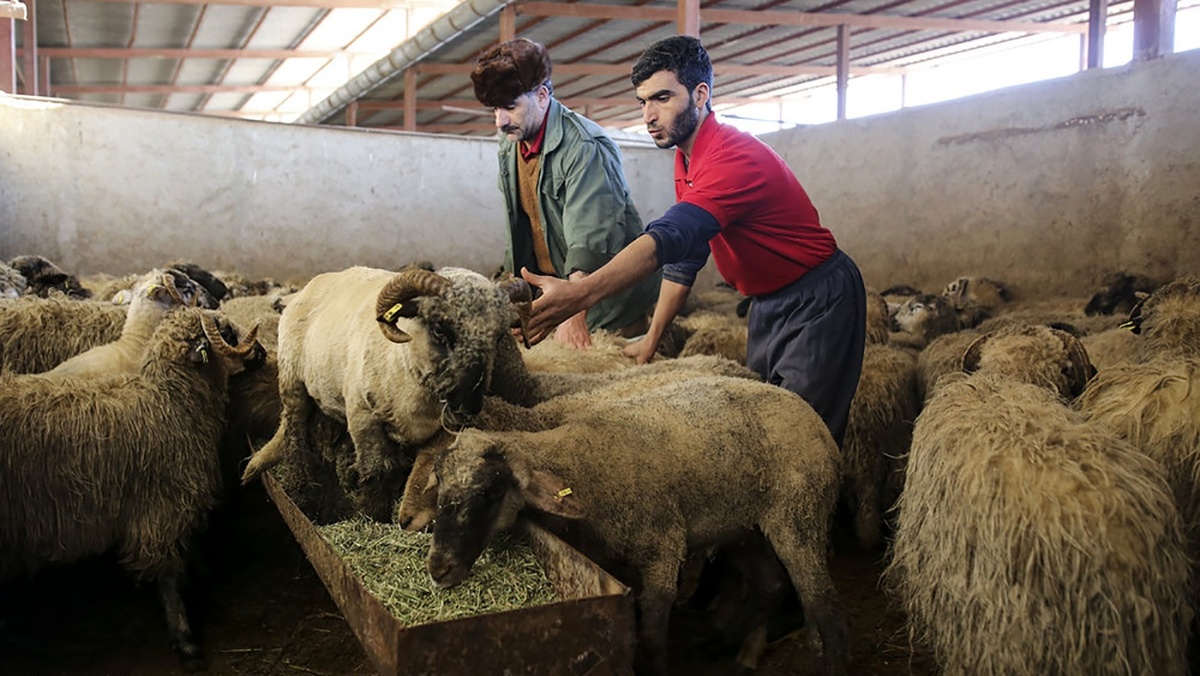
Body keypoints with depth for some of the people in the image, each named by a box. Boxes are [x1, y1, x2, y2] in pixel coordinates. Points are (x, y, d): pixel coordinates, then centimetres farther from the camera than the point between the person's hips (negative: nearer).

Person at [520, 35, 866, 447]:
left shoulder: (736, 159, -27)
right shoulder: (687, 159, 4)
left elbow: (669, 239, -42)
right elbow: (683, 255, 7)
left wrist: (579, 294, -53)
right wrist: (651, 339, 2)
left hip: (818, 302, -9)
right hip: (768, 304, 9)